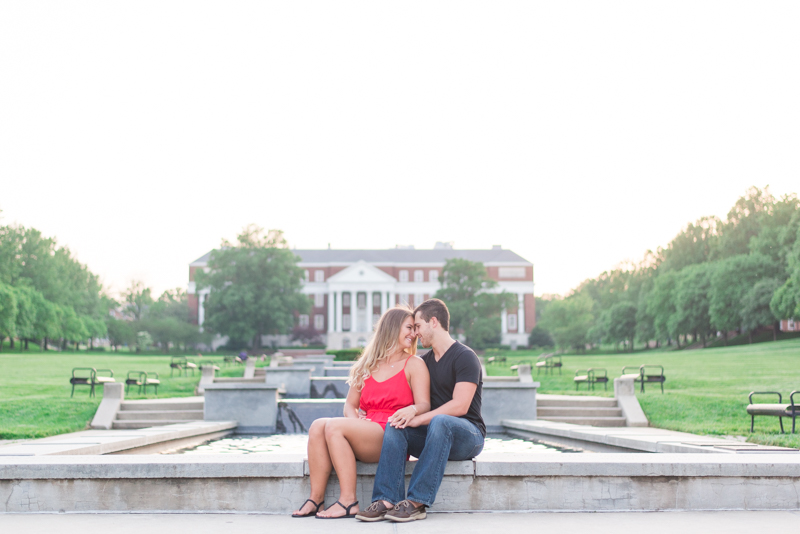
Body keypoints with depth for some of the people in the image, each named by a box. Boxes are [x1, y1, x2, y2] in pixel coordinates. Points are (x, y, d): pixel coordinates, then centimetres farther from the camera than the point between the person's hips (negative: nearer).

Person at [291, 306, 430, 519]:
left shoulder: (414, 364, 9)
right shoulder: (367, 366, 22)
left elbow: (424, 404, -3)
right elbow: (350, 404, 21)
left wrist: (411, 410, -27)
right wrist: (355, 420, -3)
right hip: (364, 433, 5)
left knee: (334, 426, -26)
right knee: (318, 426, -22)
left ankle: (348, 502, -26)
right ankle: (316, 499, -23)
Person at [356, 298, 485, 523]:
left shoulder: (465, 357, -8)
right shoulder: (424, 361, 16)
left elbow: (460, 406, -19)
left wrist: (418, 419, -23)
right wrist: (404, 415, -2)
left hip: (468, 434, -6)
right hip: (434, 433, 6)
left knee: (440, 421, -38)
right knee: (395, 425, -20)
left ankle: (416, 502, -40)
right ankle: (387, 500, -35)